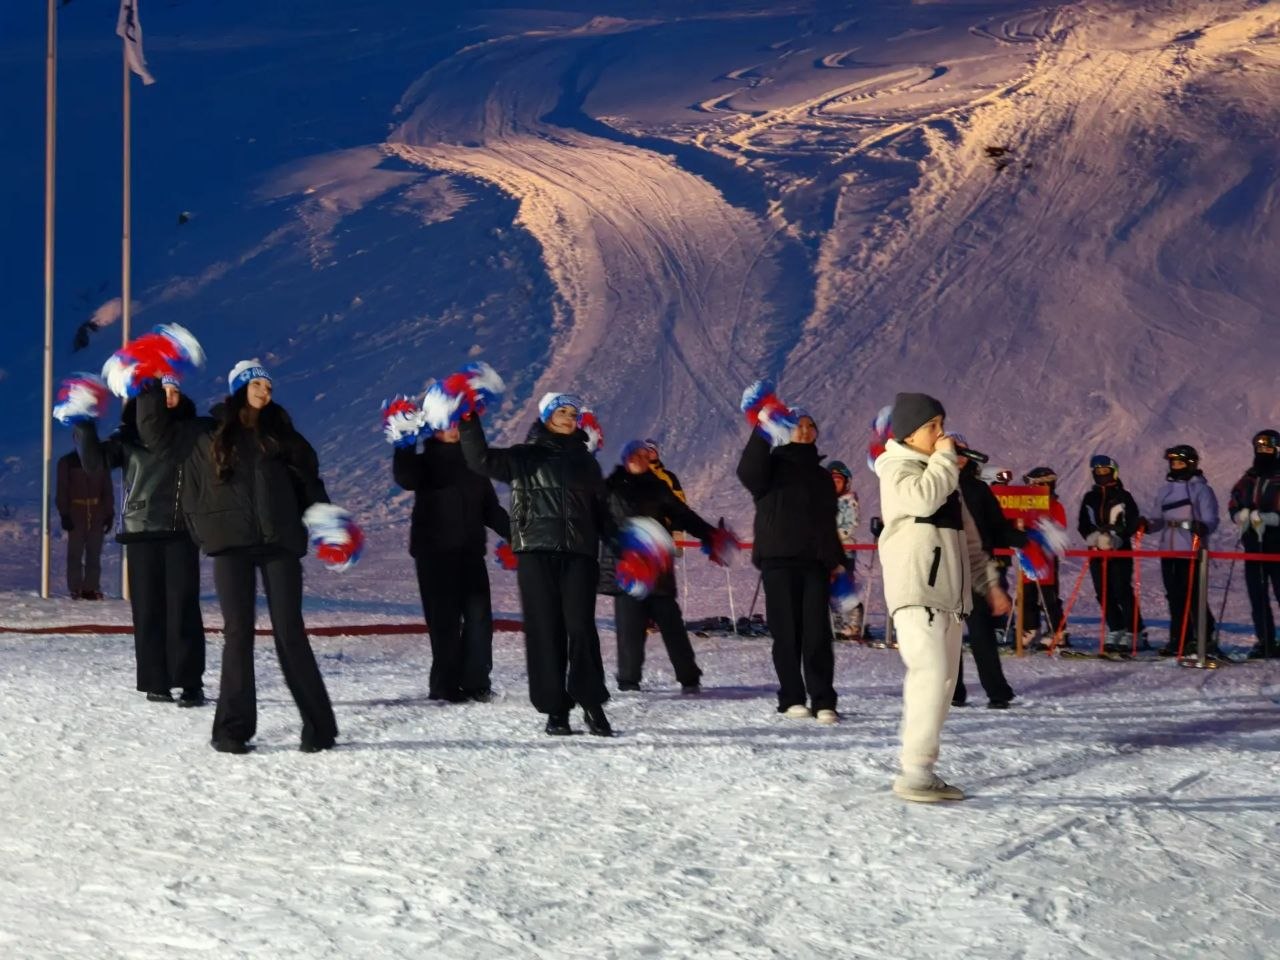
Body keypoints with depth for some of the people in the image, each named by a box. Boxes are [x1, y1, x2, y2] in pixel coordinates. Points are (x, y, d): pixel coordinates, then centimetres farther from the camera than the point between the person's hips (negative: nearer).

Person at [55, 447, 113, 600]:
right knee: (75, 552, -2)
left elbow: (108, 490, 12)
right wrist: (64, 514, -8)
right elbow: (62, 490, 1)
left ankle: (92, 588, 4)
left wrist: (109, 514, 4)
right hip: (75, 515, -2)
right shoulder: (67, 462, 5)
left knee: (94, 553, 1)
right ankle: (76, 589, 0)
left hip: (97, 515, 2)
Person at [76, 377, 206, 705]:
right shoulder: (131, 434, 6)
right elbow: (97, 460, -2)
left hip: (181, 532, 0)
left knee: (182, 607, -5)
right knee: (148, 607, 1)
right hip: (142, 530, 0)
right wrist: (84, 427, -16)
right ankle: (156, 681, 6)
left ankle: (191, 683, -4)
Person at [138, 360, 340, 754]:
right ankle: (233, 728, 3)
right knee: (238, 633, -2)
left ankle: (318, 726, 1)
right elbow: (158, 433, 15)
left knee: (290, 633, -1)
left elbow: (308, 478, 17)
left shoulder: (280, 433, 15)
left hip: (280, 543, 1)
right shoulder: (206, 433, 11)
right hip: (231, 544, -1)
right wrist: (150, 391, 5)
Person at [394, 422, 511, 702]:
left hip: (470, 551, 4)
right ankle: (446, 685, -1)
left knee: (479, 616, -4)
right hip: (435, 552, -4)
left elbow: (490, 507, 20)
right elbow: (405, 478, -20)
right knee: (444, 619, -6)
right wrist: (405, 443, -32)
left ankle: (475, 682, 1)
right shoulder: (425, 462, 3)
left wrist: (514, 533, 9)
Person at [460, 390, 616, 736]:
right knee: (544, 630, -3)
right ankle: (555, 709, 1)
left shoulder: (586, 462, 21)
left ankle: (591, 703, -1)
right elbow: (481, 459, 0)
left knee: (581, 627, -9)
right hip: (536, 553, -2)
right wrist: (469, 423, -12)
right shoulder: (524, 457, 12)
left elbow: (601, 511, 23)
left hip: (579, 554, 2)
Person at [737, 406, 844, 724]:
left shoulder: (822, 476, 22)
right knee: (786, 631, -3)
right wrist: (762, 432, -22)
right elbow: (748, 473, -15)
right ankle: (792, 699, 3)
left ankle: (823, 701, -6)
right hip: (778, 559, -3)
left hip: (815, 561, 3)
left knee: (817, 632, -5)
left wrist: (837, 561, 13)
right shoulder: (772, 464, 9)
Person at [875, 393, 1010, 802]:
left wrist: (989, 583, 19)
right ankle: (915, 772, -21)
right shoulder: (897, 468, -1)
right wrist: (945, 457, -8)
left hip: (948, 591, 9)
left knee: (943, 678, 6)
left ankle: (919, 768, 10)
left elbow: (967, 535, 25)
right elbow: (922, 498, -23)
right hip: (914, 589, -9)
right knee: (931, 673, -20)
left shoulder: (943, 475, 24)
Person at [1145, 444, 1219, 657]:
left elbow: (1211, 519, -9)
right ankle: (1179, 640, 14)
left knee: (1193, 597, -9)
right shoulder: (1165, 489, 16)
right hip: (1168, 550, 6)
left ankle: (1205, 639, -3)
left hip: (1191, 551, -6)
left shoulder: (1201, 489, -2)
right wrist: (1148, 525, -3)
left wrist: (1203, 527, -31)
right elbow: (1159, 519, 18)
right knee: (1175, 597, 8)